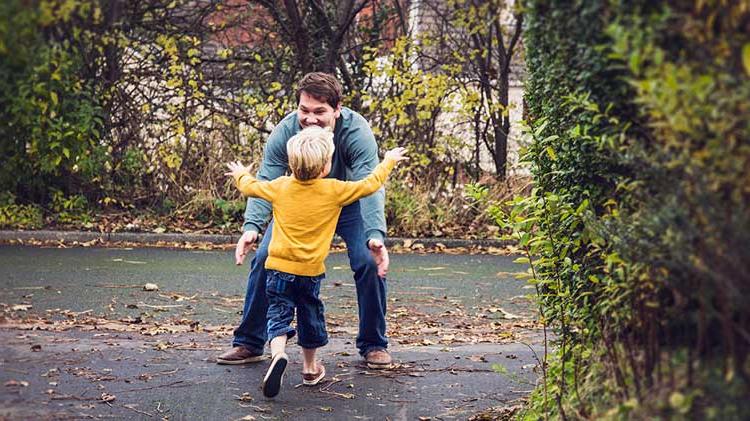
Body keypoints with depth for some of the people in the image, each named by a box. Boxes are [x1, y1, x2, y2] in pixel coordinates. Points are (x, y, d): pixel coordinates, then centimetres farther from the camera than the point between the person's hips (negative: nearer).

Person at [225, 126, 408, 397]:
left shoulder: (280, 187, -2)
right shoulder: (335, 190, -9)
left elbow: (250, 187, 14)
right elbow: (369, 186, 0)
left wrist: (240, 174, 37)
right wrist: (389, 161, 17)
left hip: (279, 267, 0)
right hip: (311, 270, 0)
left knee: (279, 313, 1)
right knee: (310, 315, 18)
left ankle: (278, 354, -26)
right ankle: (310, 368, 29)